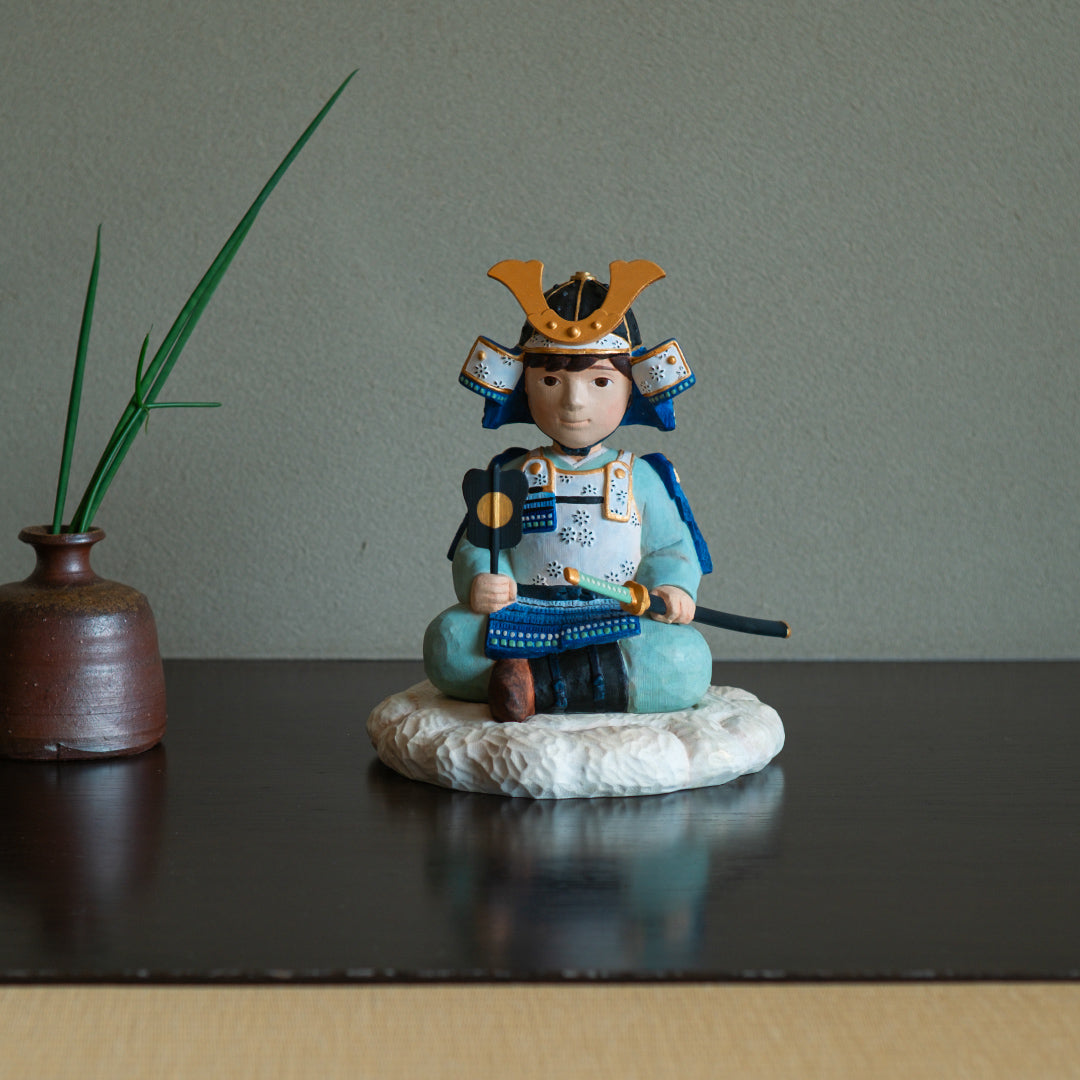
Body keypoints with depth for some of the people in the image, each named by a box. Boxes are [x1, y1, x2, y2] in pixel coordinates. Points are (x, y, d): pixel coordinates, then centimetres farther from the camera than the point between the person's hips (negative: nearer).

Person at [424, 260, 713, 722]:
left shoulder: (641, 477, 10)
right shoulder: (514, 477, 10)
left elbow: (670, 548, 9)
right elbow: (479, 545, 7)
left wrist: (673, 587, -14)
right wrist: (479, 581, -16)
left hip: (620, 627, 0)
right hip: (524, 623, 1)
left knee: (686, 659, -31)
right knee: (447, 638, -26)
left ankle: (538, 684, -29)